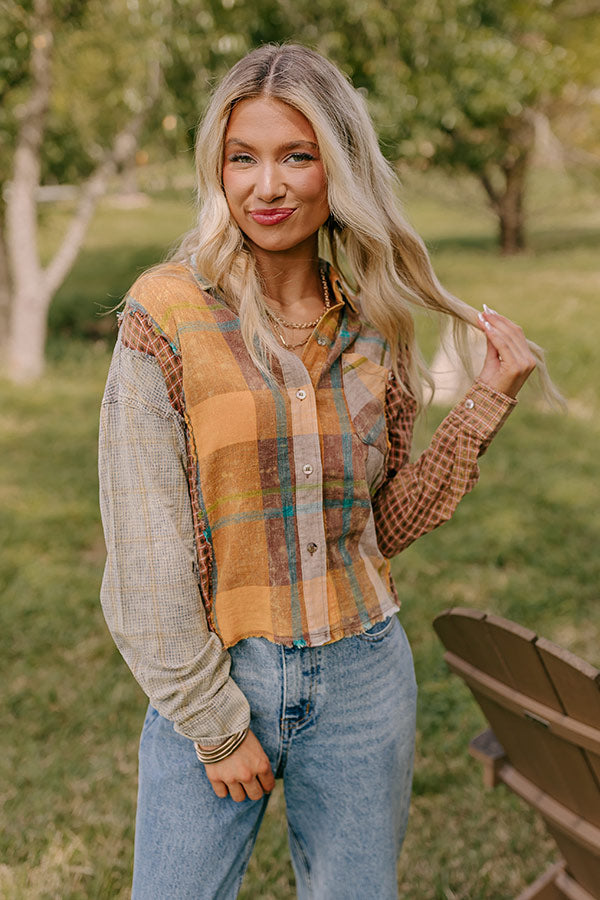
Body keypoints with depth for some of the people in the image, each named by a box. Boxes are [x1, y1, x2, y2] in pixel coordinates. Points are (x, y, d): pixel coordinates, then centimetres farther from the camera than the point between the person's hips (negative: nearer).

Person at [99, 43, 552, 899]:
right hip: (211, 676, -3)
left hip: (362, 675, 4)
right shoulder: (168, 315, -11)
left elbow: (385, 522, 6)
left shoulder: (371, 325, 1)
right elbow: (145, 550, -11)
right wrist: (215, 724, -9)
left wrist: (490, 398, -1)